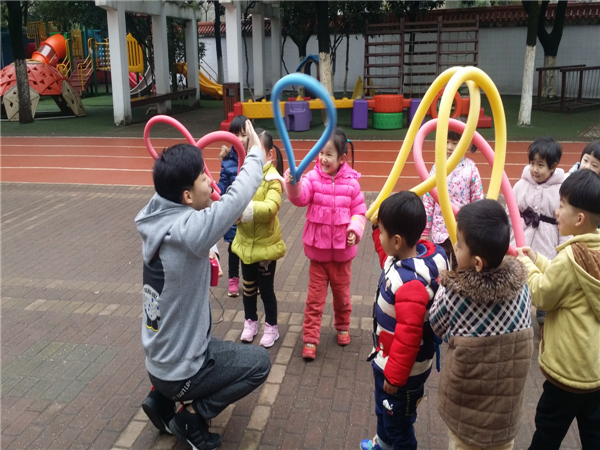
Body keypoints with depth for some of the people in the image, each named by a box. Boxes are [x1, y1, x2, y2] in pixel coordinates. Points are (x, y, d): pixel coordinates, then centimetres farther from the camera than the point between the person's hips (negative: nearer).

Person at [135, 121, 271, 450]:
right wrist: (255, 153, -11)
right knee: (259, 362, 11)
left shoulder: (159, 219, -8)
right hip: (179, 371, -7)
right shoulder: (187, 229, -31)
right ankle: (192, 417, 7)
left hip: (159, 360, 7)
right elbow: (237, 198, -25)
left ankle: (162, 399, 22)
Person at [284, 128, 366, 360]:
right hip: (317, 249, -1)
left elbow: (359, 210, 0)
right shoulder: (313, 177, -10)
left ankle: (343, 327, 43)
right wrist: (293, 184, -48)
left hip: (342, 250, 1)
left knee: (342, 293, 19)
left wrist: (355, 228, -18)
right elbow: (300, 197, -28)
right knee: (315, 297, 7)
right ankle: (310, 339, 17)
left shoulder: (351, 182, -8)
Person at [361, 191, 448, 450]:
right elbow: (387, 257, 14)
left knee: (398, 420, 15)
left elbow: (408, 336, -34)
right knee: (384, 408, 34)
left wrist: (395, 375, -23)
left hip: (403, 369, -10)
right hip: (388, 359, 10)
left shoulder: (410, 283, -39)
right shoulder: (418, 252, -10)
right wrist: (378, 225, 5)